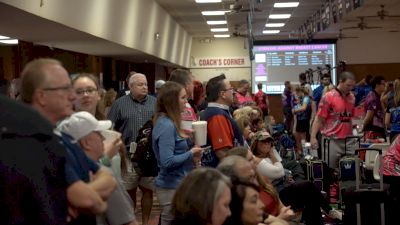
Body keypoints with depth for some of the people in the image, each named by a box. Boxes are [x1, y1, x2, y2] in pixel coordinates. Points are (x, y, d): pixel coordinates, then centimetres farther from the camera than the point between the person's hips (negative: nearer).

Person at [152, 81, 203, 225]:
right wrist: (191, 154, -15)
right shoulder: (167, 125, -19)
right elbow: (167, 161, -25)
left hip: (176, 184, 10)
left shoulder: (168, 123, 10)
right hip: (172, 187, -10)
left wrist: (191, 158, 3)